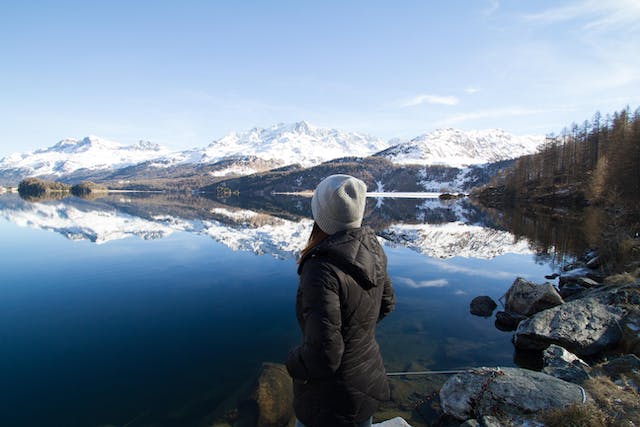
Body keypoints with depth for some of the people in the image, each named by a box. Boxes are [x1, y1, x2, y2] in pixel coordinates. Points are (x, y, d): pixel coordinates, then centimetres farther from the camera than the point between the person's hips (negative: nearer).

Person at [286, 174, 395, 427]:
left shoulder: (323, 270, -34)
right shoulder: (371, 250, -10)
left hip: (330, 399, -6)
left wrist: (293, 363, -10)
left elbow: (323, 356, -30)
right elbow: (386, 304, 7)